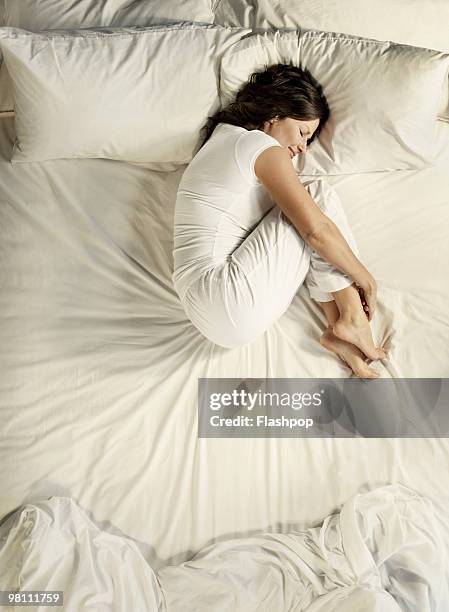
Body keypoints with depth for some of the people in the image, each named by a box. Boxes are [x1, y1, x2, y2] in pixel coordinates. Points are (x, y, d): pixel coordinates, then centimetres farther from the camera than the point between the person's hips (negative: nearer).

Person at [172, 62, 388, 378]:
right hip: (233, 310, -10)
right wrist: (366, 280, -1)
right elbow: (317, 230, -13)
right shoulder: (260, 146, -7)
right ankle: (352, 320, 0)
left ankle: (339, 329, 2)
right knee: (320, 194, -2)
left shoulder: (224, 135, 22)